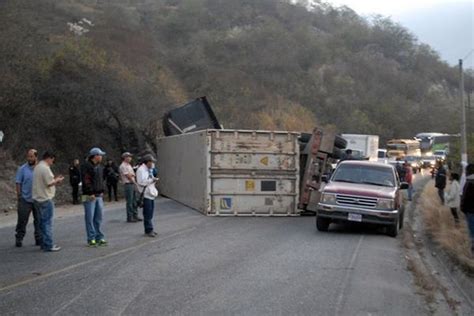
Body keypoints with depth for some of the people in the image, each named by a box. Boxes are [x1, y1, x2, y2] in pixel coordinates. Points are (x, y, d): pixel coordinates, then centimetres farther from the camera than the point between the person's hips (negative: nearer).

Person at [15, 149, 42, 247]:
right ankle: (19, 239, 11)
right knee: (22, 220, 1)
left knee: (39, 221, 7)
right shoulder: (22, 169, -2)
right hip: (25, 199, -2)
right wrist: (19, 196, -6)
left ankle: (39, 239, 16)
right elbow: (18, 183, -1)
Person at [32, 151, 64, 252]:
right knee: (48, 222, -5)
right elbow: (49, 183, -21)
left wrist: (55, 179, 13)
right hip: (46, 198, -10)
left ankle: (44, 243, 22)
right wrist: (57, 180, -3)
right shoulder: (45, 168, -17)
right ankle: (48, 245, -3)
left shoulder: (38, 167, 15)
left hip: (38, 198, 10)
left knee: (43, 221, 16)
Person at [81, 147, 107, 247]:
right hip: (89, 196, -8)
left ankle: (99, 237, 16)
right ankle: (91, 239, 1)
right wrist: (91, 193, -19)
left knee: (99, 217, 9)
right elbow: (86, 181, -16)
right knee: (90, 218, -4)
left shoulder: (99, 167, 17)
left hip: (99, 195, 8)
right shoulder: (86, 166, -10)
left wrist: (102, 191, 13)